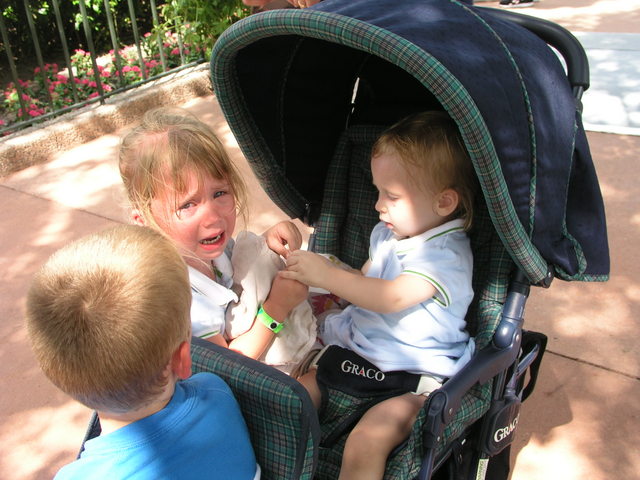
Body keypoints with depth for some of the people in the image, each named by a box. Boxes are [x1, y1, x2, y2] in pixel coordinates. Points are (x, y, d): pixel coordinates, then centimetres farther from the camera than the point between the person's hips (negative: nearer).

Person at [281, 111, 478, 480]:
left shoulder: (447, 254, -16)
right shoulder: (388, 234, 11)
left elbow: (392, 298, -26)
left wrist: (328, 275, -26)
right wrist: (325, 274, 7)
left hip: (412, 375, -8)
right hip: (355, 349, 8)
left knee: (365, 443, -29)